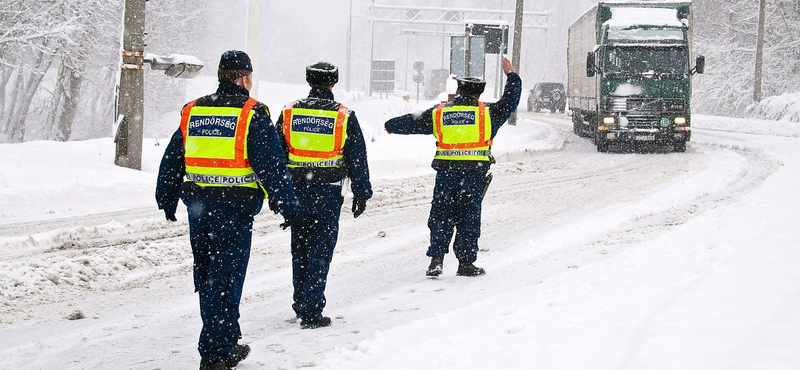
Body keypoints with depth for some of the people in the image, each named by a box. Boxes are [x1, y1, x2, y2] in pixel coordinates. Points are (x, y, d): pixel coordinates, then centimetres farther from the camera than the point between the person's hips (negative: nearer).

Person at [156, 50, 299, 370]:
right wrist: (287, 205, -4)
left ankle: (228, 344, 27)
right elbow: (271, 165, -11)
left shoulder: (192, 111, 10)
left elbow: (171, 162, 15)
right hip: (235, 210, -6)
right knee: (225, 281, -1)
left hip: (198, 208, 6)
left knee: (207, 279, 16)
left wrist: (167, 201, 25)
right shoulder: (252, 113, -7)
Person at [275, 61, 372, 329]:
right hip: (328, 192, -3)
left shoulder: (289, 113, 3)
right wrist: (361, 193, 6)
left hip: (296, 190, 3)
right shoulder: (344, 116, -4)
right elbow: (357, 159, -2)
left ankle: (301, 306, 24)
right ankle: (311, 313, -2)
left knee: (299, 249, 16)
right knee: (320, 252, 1)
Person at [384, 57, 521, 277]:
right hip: (474, 174, -1)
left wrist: (391, 126, 38)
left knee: (441, 216, 9)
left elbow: (412, 123, 19)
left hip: (445, 173, 1)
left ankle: (436, 258, -1)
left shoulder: (438, 113, 9)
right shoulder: (486, 113, 3)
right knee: (468, 218, 4)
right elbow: (509, 103, 15)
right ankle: (466, 263, 7)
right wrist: (511, 76, 28)